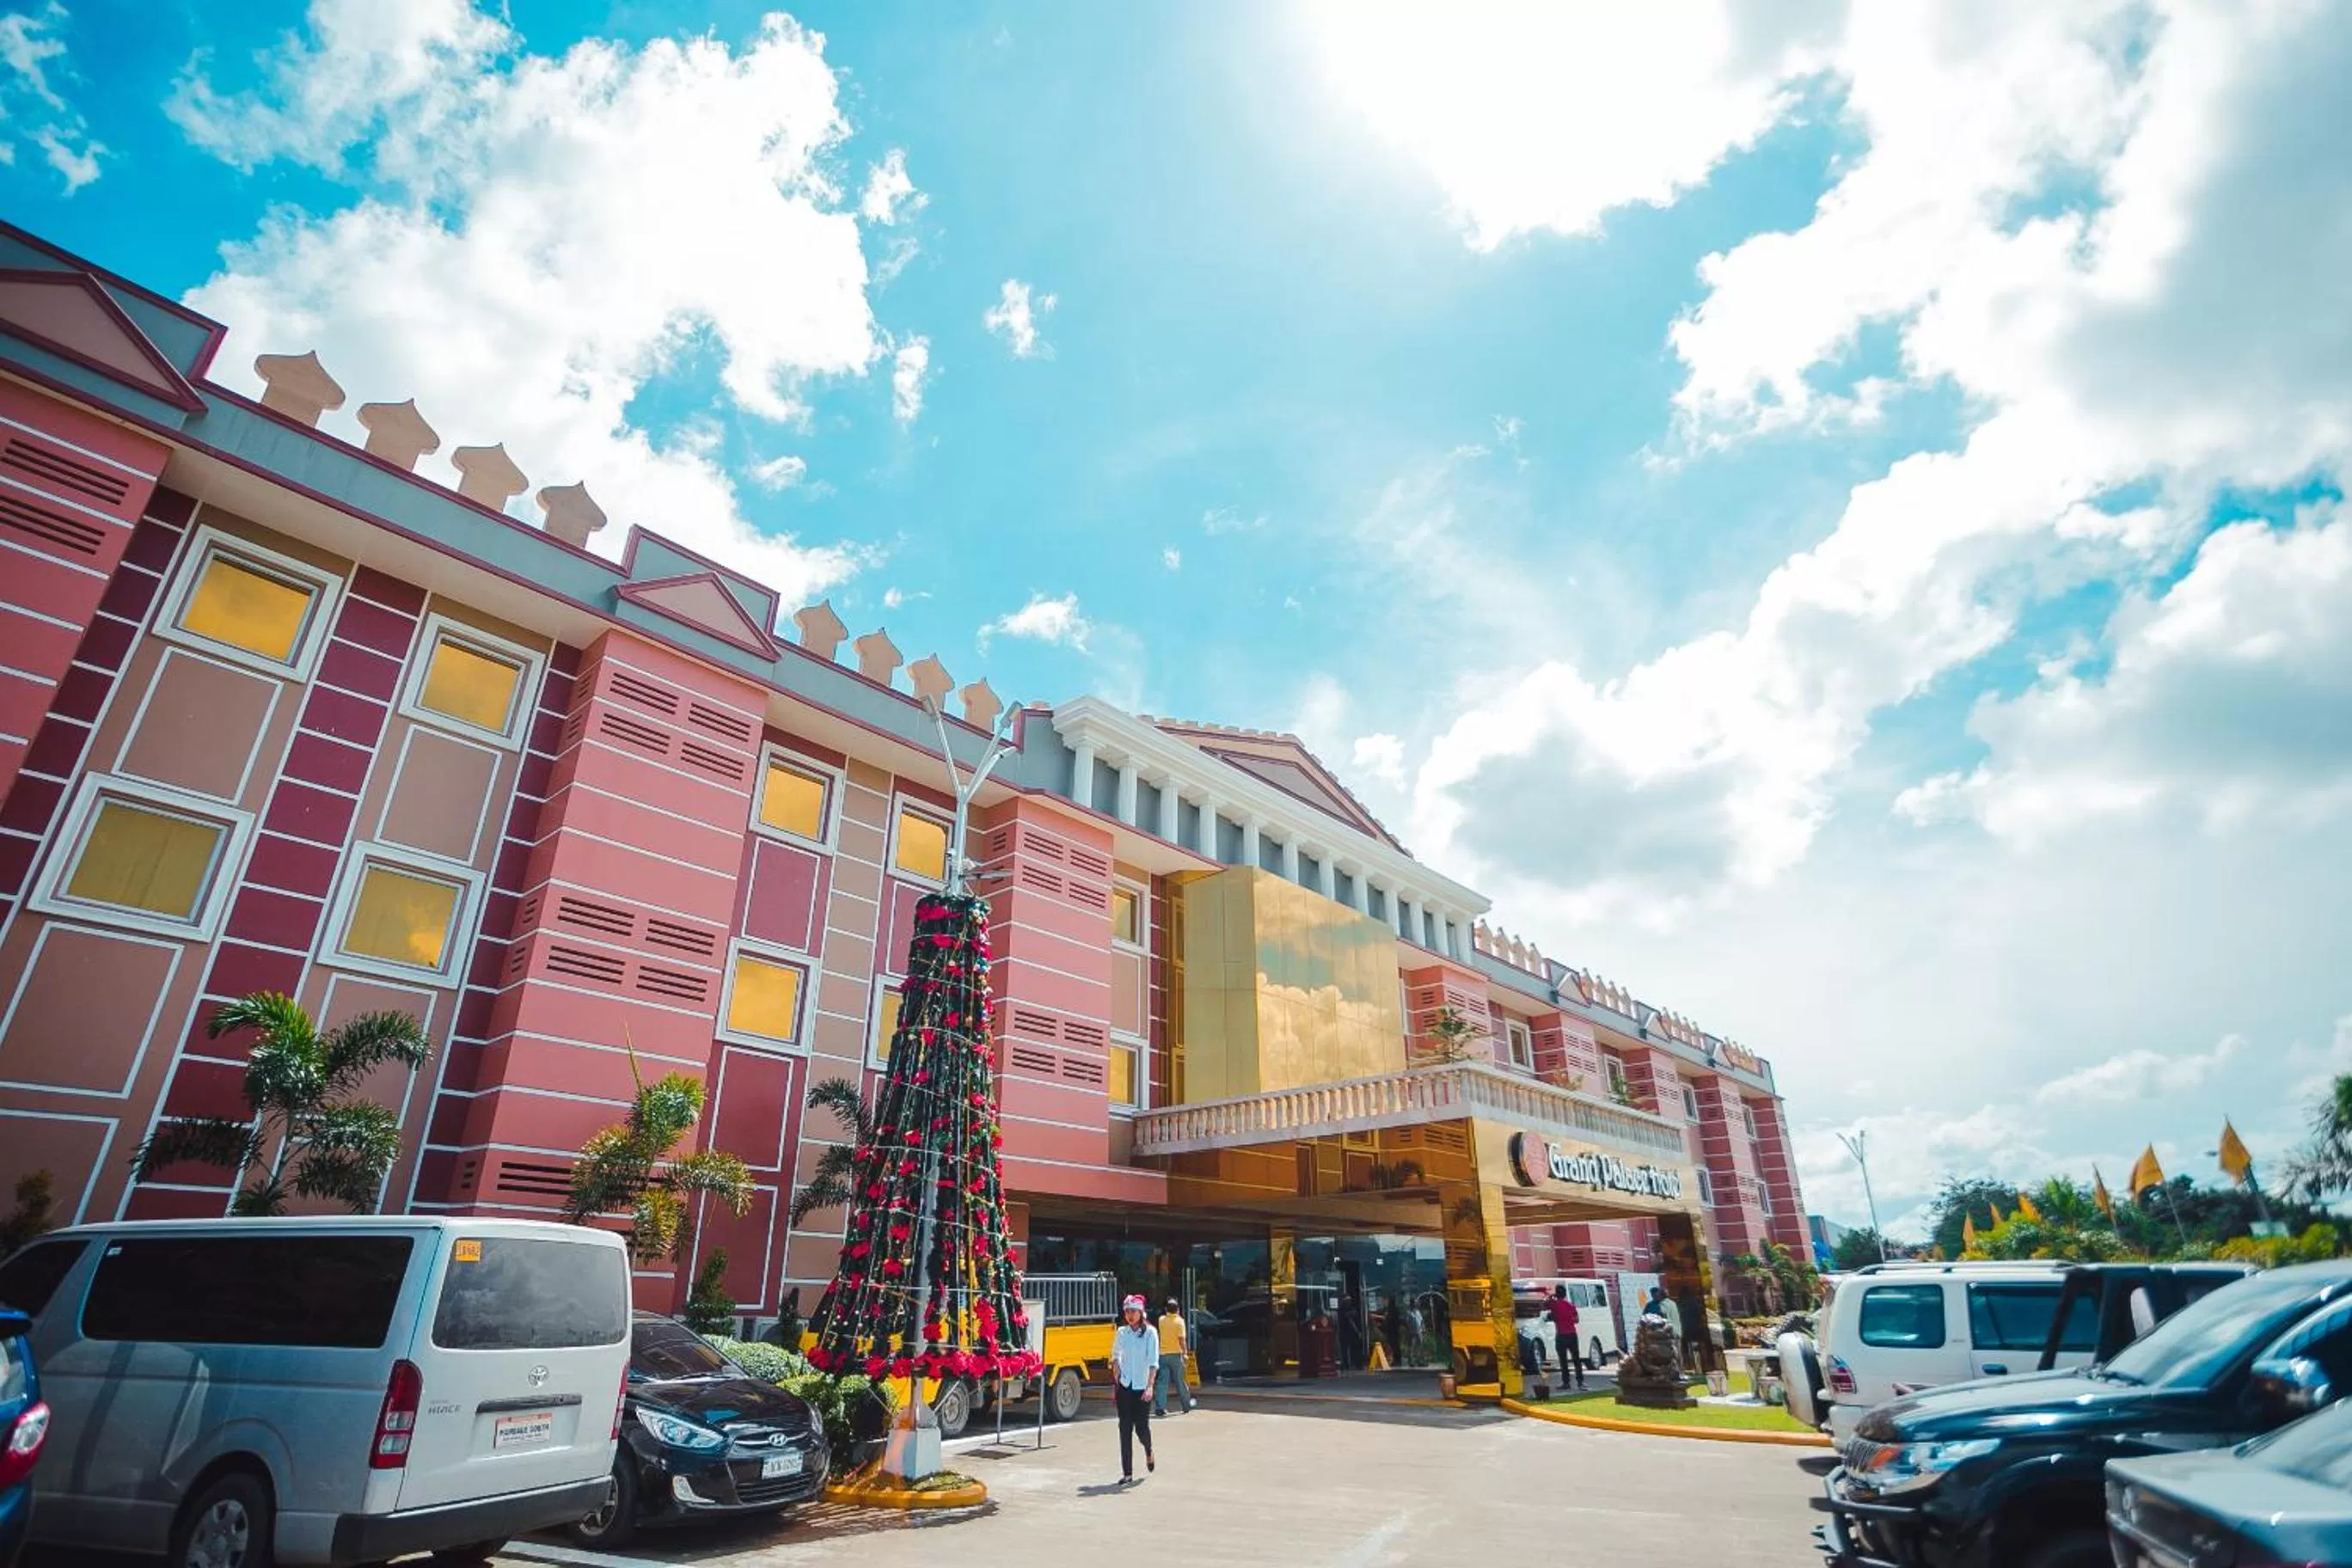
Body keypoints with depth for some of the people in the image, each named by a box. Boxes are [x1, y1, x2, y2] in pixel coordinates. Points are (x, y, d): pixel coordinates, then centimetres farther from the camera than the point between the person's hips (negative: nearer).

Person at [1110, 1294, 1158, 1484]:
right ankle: (1127, 1473, 8)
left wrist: (1150, 1386, -20)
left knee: (1141, 1427, 0)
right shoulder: (1121, 1333, 3)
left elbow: (1153, 1362, -11)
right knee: (1125, 1429, 0)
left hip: (1142, 1386, -3)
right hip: (1124, 1386, 3)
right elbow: (1116, 1359, 12)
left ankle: (1149, 1452, 33)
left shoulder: (1150, 1333, -7)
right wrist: (1115, 1384, 8)